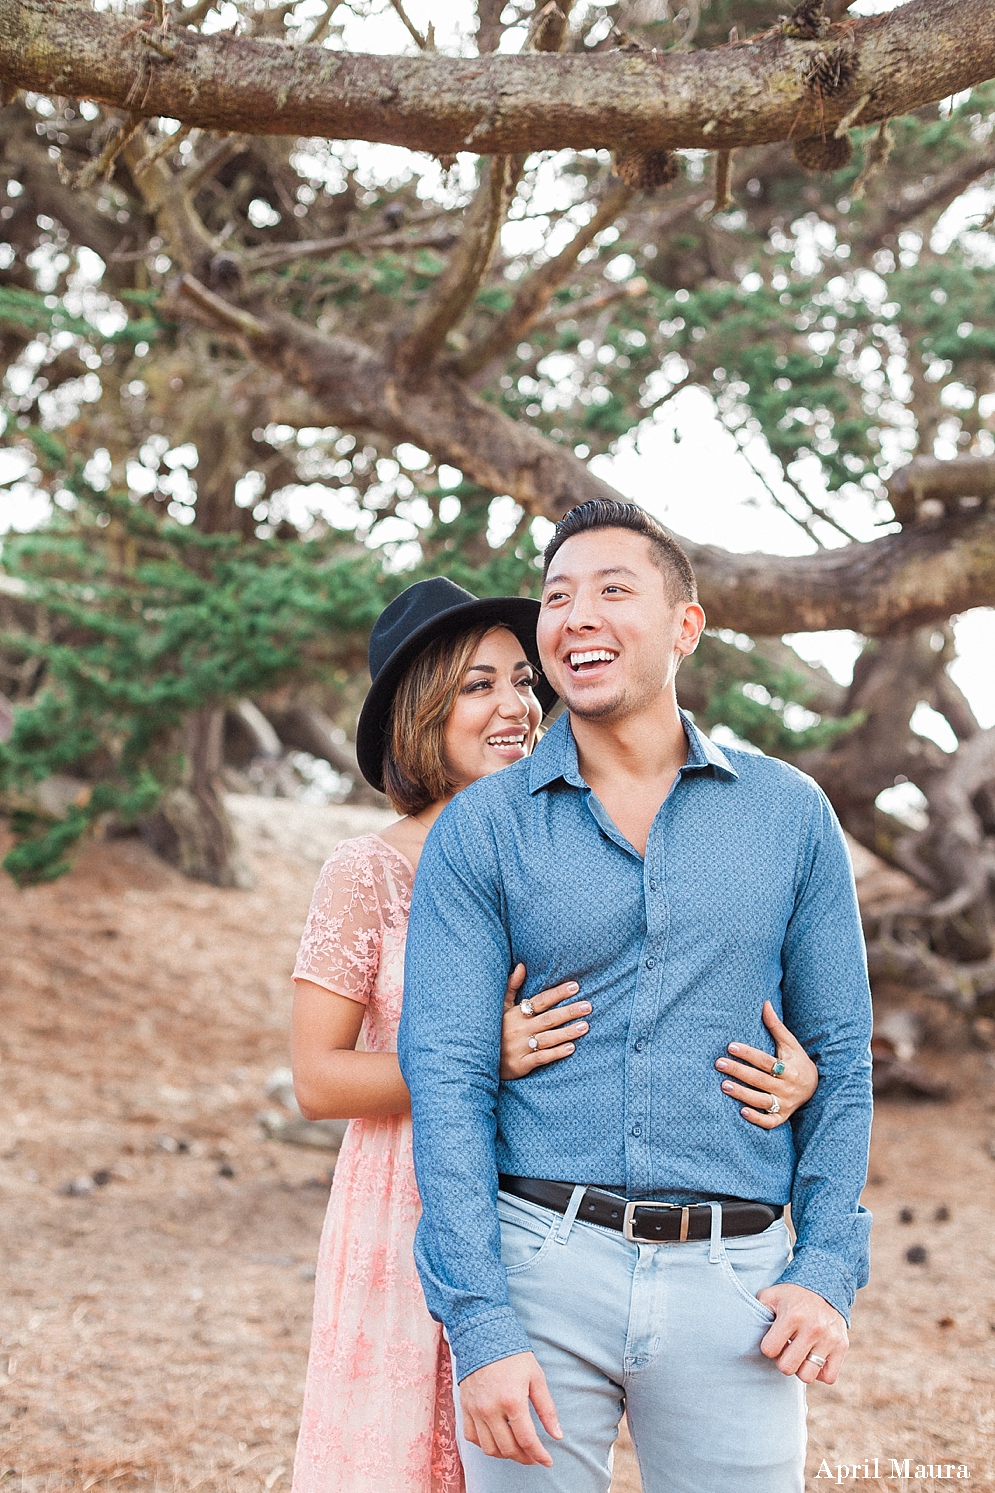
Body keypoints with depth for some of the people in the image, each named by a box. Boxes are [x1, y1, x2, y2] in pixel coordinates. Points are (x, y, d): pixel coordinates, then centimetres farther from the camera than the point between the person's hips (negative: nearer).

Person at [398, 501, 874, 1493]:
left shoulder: (789, 815, 6)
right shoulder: (479, 829, 1)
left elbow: (837, 1055, 9)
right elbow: (446, 1077, -5)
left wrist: (829, 1269, 0)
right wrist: (479, 1326, -12)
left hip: (732, 1284, 1)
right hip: (538, 1265, -1)